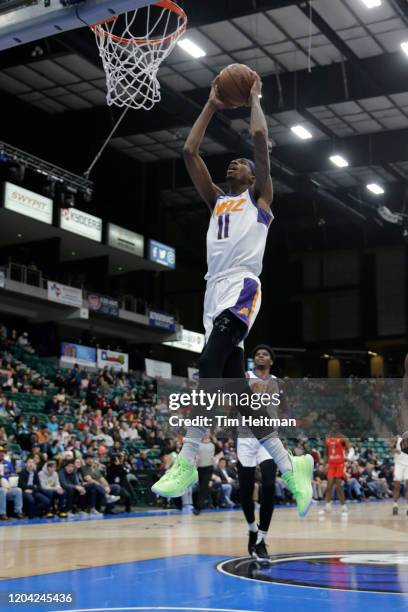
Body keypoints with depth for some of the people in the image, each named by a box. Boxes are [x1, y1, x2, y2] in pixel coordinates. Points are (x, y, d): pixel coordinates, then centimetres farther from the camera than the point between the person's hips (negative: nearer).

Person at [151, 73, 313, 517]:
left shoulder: (260, 197, 14)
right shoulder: (216, 200, 29)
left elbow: (259, 136, 3)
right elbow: (189, 151, 24)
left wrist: (253, 98, 18)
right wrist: (212, 105, 29)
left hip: (242, 286, -7)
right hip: (215, 290, 7)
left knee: (211, 363, -27)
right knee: (233, 381, 2)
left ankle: (186, 463, -31)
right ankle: (289, 465, 7)